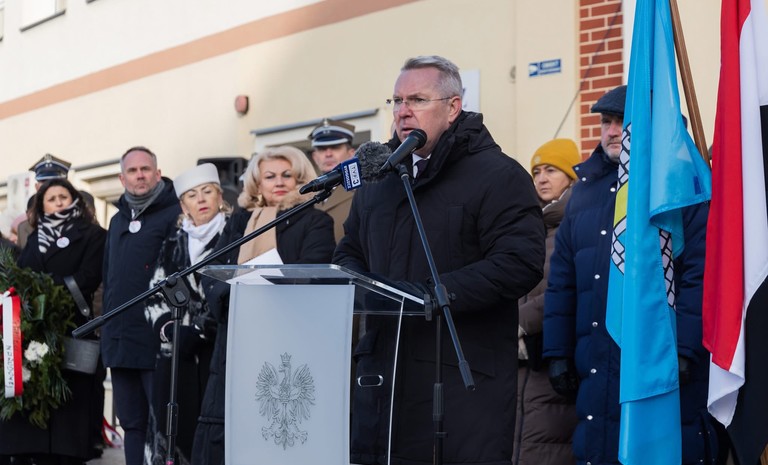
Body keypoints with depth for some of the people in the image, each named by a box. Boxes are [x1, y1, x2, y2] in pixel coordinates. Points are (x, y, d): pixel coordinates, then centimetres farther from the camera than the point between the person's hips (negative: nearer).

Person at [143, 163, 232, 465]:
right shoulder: (173, 244, 18)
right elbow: (155, 295, 14)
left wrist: (199, 331, -11)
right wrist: (172, 331, -4)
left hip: (219, 350, -4)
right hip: (176, 353, 4)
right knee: (175, 430, 1)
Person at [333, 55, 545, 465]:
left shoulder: (498, 176, -5)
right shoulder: (378, 176, 19)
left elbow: (519, 263, -17)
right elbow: (349, 252, 26)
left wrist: (431, 293, -22)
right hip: (382, 368, 7)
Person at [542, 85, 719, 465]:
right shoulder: (586, 188, 15)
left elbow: (701, 272, -12)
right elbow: (562, 280, 16)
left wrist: (682, 348, -19)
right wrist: (558, 351, 11)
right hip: (598, 371, 6)